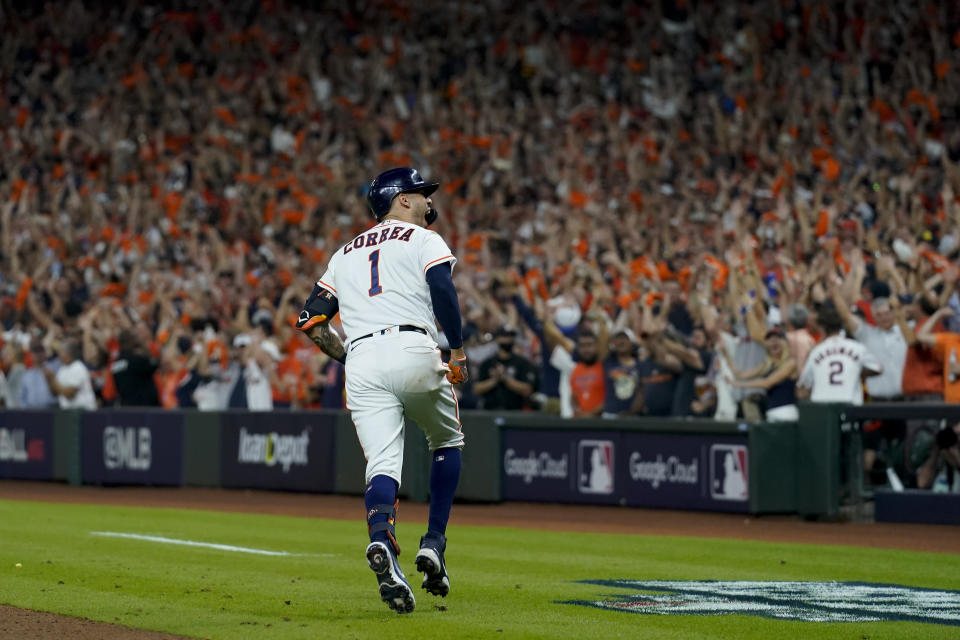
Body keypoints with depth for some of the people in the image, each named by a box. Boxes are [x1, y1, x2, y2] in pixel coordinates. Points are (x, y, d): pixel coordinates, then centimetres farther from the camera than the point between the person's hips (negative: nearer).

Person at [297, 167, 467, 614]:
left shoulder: (346, 253, 28)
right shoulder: (424, 240, 12)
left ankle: (381, 544, -35)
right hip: (413, 351, -3)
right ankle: (433, 545, 8)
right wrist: (458, 352, -5)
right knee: (447, 442, 20)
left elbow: (310, 319, 21)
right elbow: (442, 287, -8)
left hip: (360, 361, 3)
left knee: (382, 464, -5)